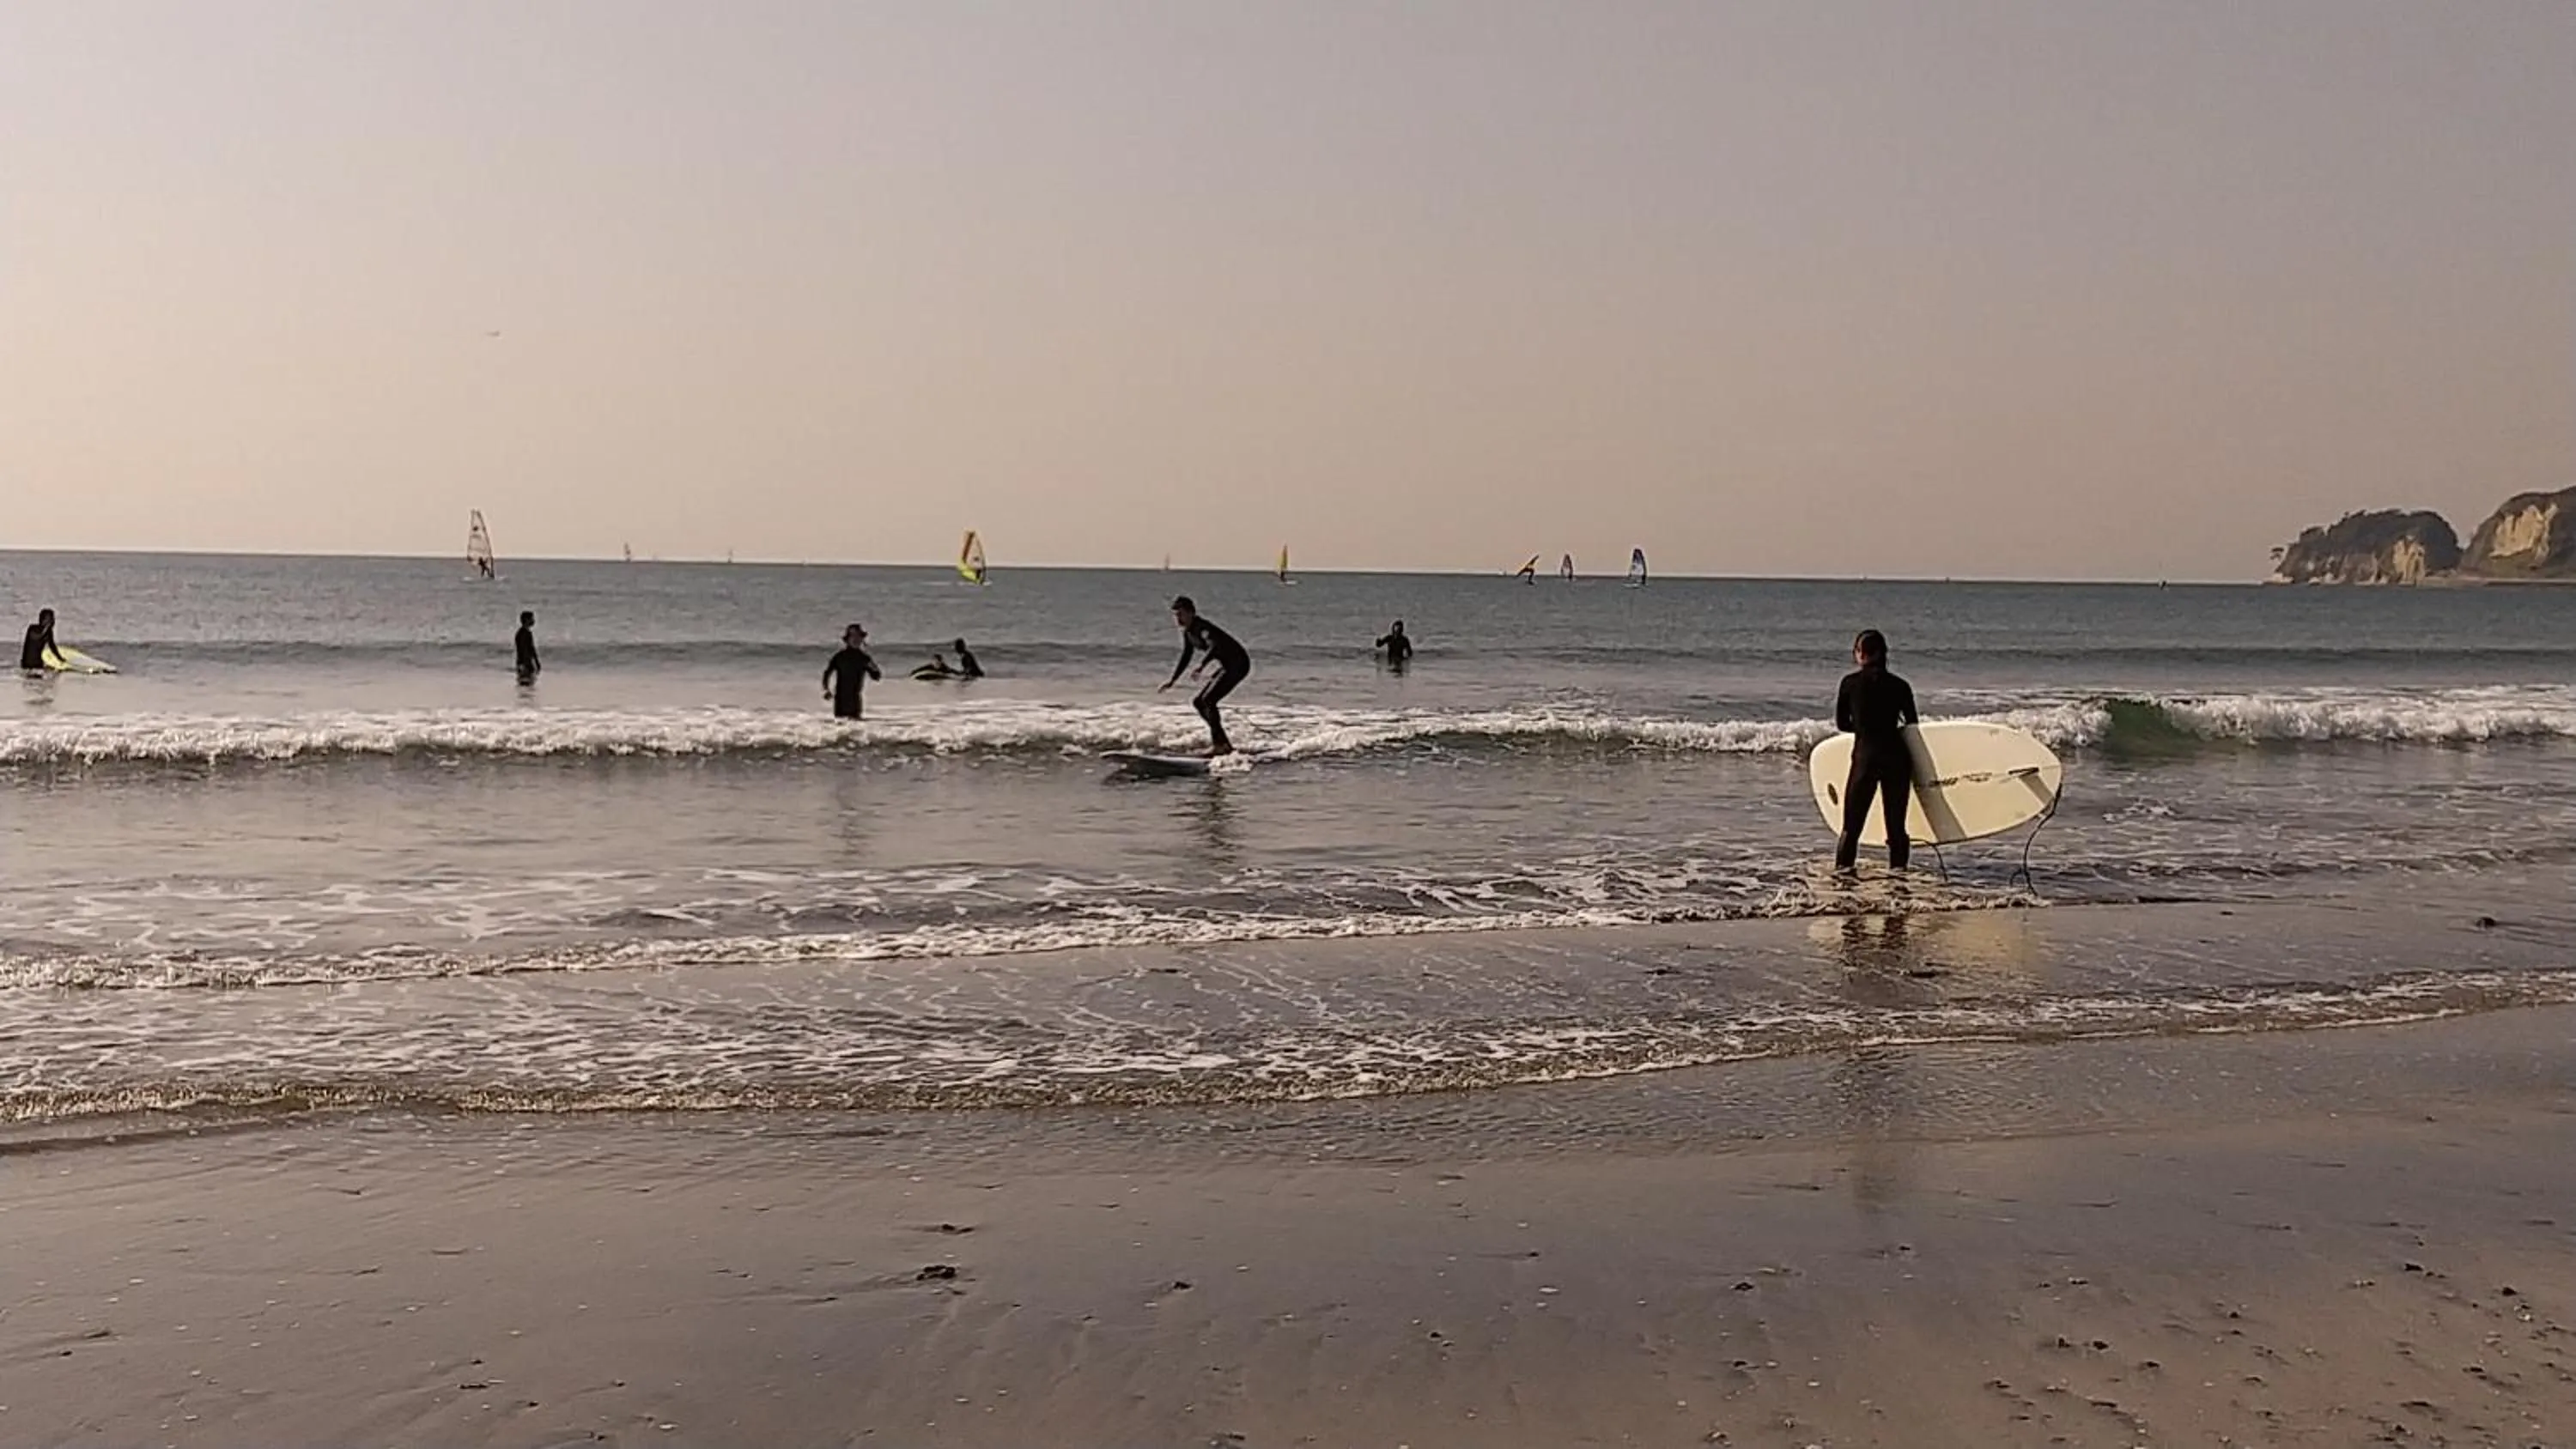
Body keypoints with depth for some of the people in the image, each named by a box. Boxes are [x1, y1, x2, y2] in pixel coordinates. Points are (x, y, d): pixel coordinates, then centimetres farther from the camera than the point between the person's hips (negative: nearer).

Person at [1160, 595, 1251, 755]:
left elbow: (1215, 644, -42)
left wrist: (1202, 665, -57)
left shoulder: (1202, 627, -22)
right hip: (1227, 667, 10)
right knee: (1198, 703, 8)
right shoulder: (1187, 632, 7)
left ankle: (1218, 744, -17)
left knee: (1208, 700, -21)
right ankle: (1224, 744, 13)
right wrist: (1172, 680, 18)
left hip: (1238, 664, -10)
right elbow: (1186, 657, 21)